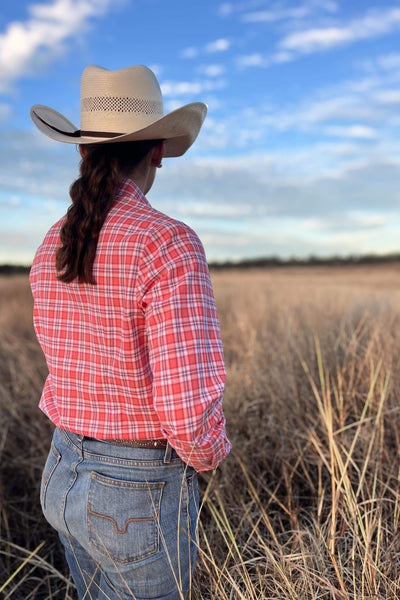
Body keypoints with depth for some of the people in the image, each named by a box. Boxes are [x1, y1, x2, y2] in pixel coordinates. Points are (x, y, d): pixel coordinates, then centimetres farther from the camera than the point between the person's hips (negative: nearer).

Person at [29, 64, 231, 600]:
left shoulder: (51, 249, 0)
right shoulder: (170, 244, -24)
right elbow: (189, 412, -28)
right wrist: (210, 453, -6)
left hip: (63, 476, 7)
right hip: (142, 495, -7)